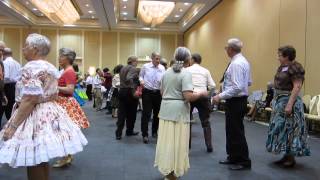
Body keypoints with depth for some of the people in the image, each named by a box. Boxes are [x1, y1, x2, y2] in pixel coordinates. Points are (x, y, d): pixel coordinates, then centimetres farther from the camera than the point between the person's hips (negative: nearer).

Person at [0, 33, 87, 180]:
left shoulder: (31, 67, -16)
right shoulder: (51, 68, 13)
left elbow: (29, 100, -23)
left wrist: (13, 126, -19)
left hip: (36, 117, -10)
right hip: (50, 113, 10)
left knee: (34, 165, 1)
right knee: (42, 161, 18)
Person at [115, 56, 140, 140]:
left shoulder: (123, 69, 13)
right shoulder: (133, 69, -11)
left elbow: (123, 79, 14)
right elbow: (129, 79, -27)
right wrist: (134, 89, -25)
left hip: (122, 91, 7)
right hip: (130, 92, -6)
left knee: (121, 113, 5)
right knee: (131, 113, 10)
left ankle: (118, 133, 1)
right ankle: (129, 131, 23)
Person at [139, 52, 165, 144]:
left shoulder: (162, 68, 3)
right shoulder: (145, 66, -1)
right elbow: (141, 76, 8)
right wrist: (141, 81, -13)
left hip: (158, 92, 3)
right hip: (147, 92, -3)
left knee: (157, 113, 12)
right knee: (146, 113, -5)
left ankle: (155, 132, 31)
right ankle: (145, 135, 4)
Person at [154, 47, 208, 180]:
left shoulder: (167, 72, 10)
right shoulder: (186, 73, -13)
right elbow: (188, 96, -21)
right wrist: (201, 94, -5)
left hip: (165, 109, 7)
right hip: (179, 110, -7)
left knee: (166, 140, 14)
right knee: (177, 142, 4)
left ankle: (166, 169, 28)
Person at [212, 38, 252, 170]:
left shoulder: (236, 64, -20)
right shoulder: (243, 61, 12)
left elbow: (237, 87, -27)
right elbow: (248, 82, 17)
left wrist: (220, 96, -23)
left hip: (235, 101, -11)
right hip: (239, 100, 11)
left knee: (236, 131, 0)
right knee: (232, 129, 17)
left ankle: (244, 161, 13)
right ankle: (233, 157, 29)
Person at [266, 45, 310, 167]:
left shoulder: (295, 68, -16)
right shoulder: (282, 67, 12)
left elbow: (297, 87, -21)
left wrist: (289, 104, -26)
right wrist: (276, 100, 16)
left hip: (289, 101, -9)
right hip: (280, 101, 9)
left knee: (289, 129, -2)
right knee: (281, 128, 12)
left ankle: (291, 158, 10)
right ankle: (286, 156, 22)